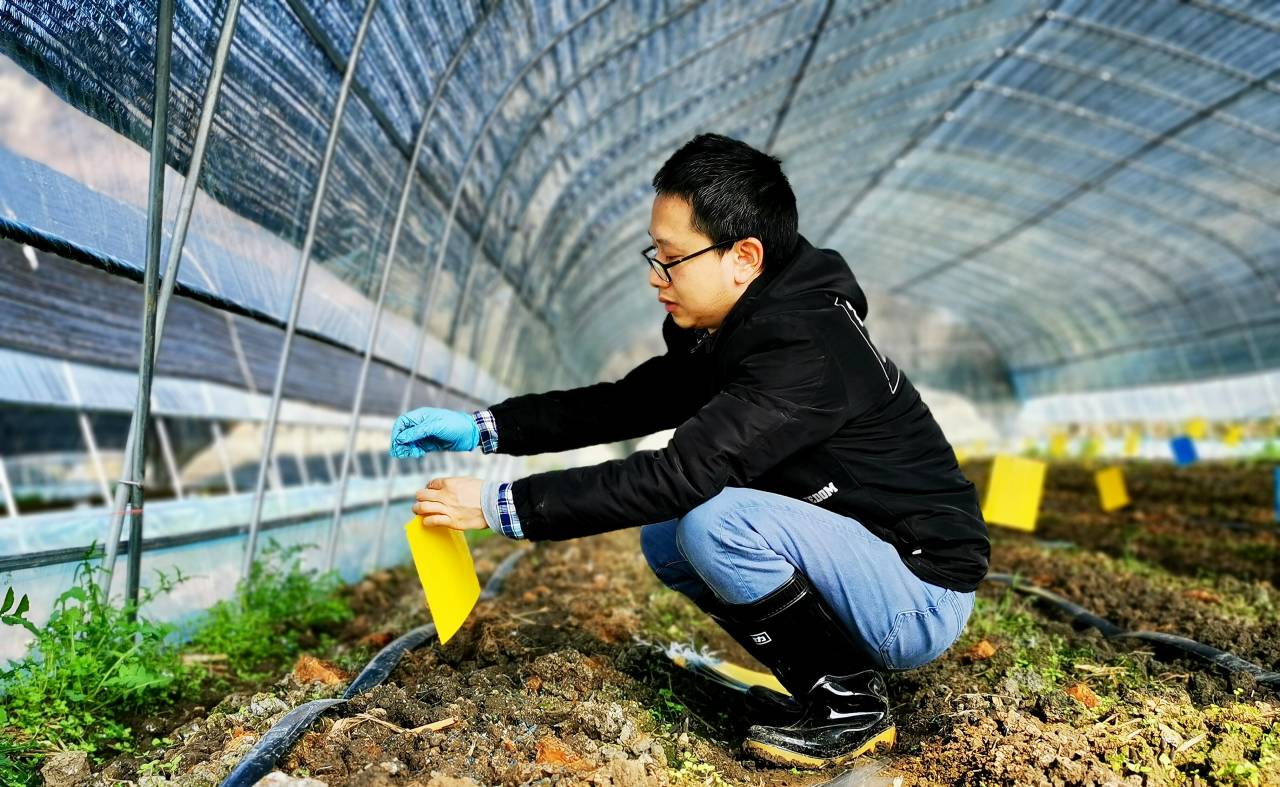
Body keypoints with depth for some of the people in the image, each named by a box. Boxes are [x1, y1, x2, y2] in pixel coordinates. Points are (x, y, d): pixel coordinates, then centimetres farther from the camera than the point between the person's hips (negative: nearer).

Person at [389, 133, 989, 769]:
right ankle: (835, 679, 9)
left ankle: (852, 706, -6)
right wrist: (483, 428, -4)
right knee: (665, 539, 5)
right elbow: (624, 404, 5)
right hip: (864, 564, 9)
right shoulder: (733, 332, 1)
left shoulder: (806, 351, -28)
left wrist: (502, 505, -27)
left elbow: (681, 473, -34)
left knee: (717, 520, -28)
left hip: (925, 594, -9)